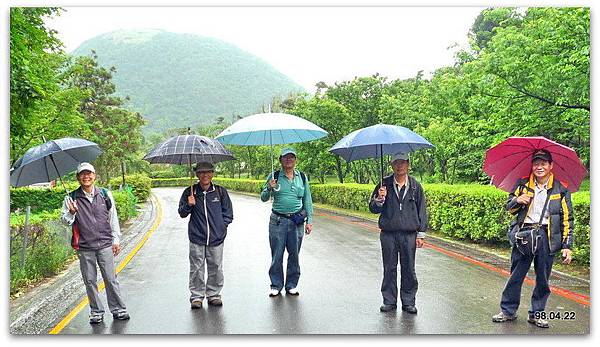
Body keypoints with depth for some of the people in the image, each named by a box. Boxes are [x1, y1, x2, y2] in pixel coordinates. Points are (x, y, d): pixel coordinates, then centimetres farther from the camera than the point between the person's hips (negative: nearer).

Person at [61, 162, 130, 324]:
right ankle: (96, 312, 19)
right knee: (90, 281, 7)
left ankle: (118, 309, 12)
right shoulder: (71, 198, 2)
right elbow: (65, 220, 1)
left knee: (111, 279, 1)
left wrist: (116, 240, 9)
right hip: (84, 247, 0)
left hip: (105, 244, 0)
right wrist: (71, 213, -21)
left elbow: (113, 218, 10)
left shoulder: (105, 194, 5)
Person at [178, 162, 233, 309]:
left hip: (216, 238, 1)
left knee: (216, 268, 6)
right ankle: (196, 296, 16)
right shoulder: (190, 192, 3)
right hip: (197, 238, 0)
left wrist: (221, 226, 1)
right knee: (196, 269, 3)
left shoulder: (220, 192, 3)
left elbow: (228, 213, 12)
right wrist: (189, 205, -10)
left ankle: (213, 295, 21)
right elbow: (182, 214, 8)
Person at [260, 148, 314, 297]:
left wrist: (309, 220, 4)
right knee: (276, 255, 2)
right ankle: (276, 285, 16)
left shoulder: (302, 177, 9)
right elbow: (263, 198, 2)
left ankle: (292, 285, 20)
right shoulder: (274, 176, 3)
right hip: (277, 221, -1)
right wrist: (269, 188, -18)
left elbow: (307, 201, 11)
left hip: (297, 221, 2)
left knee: (294, 254, 6)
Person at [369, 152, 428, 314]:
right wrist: (379, 199, -16)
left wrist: (421, 234, 4)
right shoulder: (385, 184, 4)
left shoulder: (415, 186, 5)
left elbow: (422, 211, 8)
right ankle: (389, 301, 17)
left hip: (409, 234, 0)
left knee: (408, 269, 5)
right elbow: (373, 208, 6)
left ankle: (408, 301, 17)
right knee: (389, 268, 6)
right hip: (388, 234, 0)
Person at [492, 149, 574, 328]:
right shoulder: (522, 185, 7)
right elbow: (509, 208, 13)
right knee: (516, 274, 4)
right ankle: (508, 310, 15)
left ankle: (537, 314, 21)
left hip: (547, 237, 0)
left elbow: (567, 219, 5)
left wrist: (567, 246, -2)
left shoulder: (561, 190, 3)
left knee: (543, 278, 7)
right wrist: (517, 201, -11)